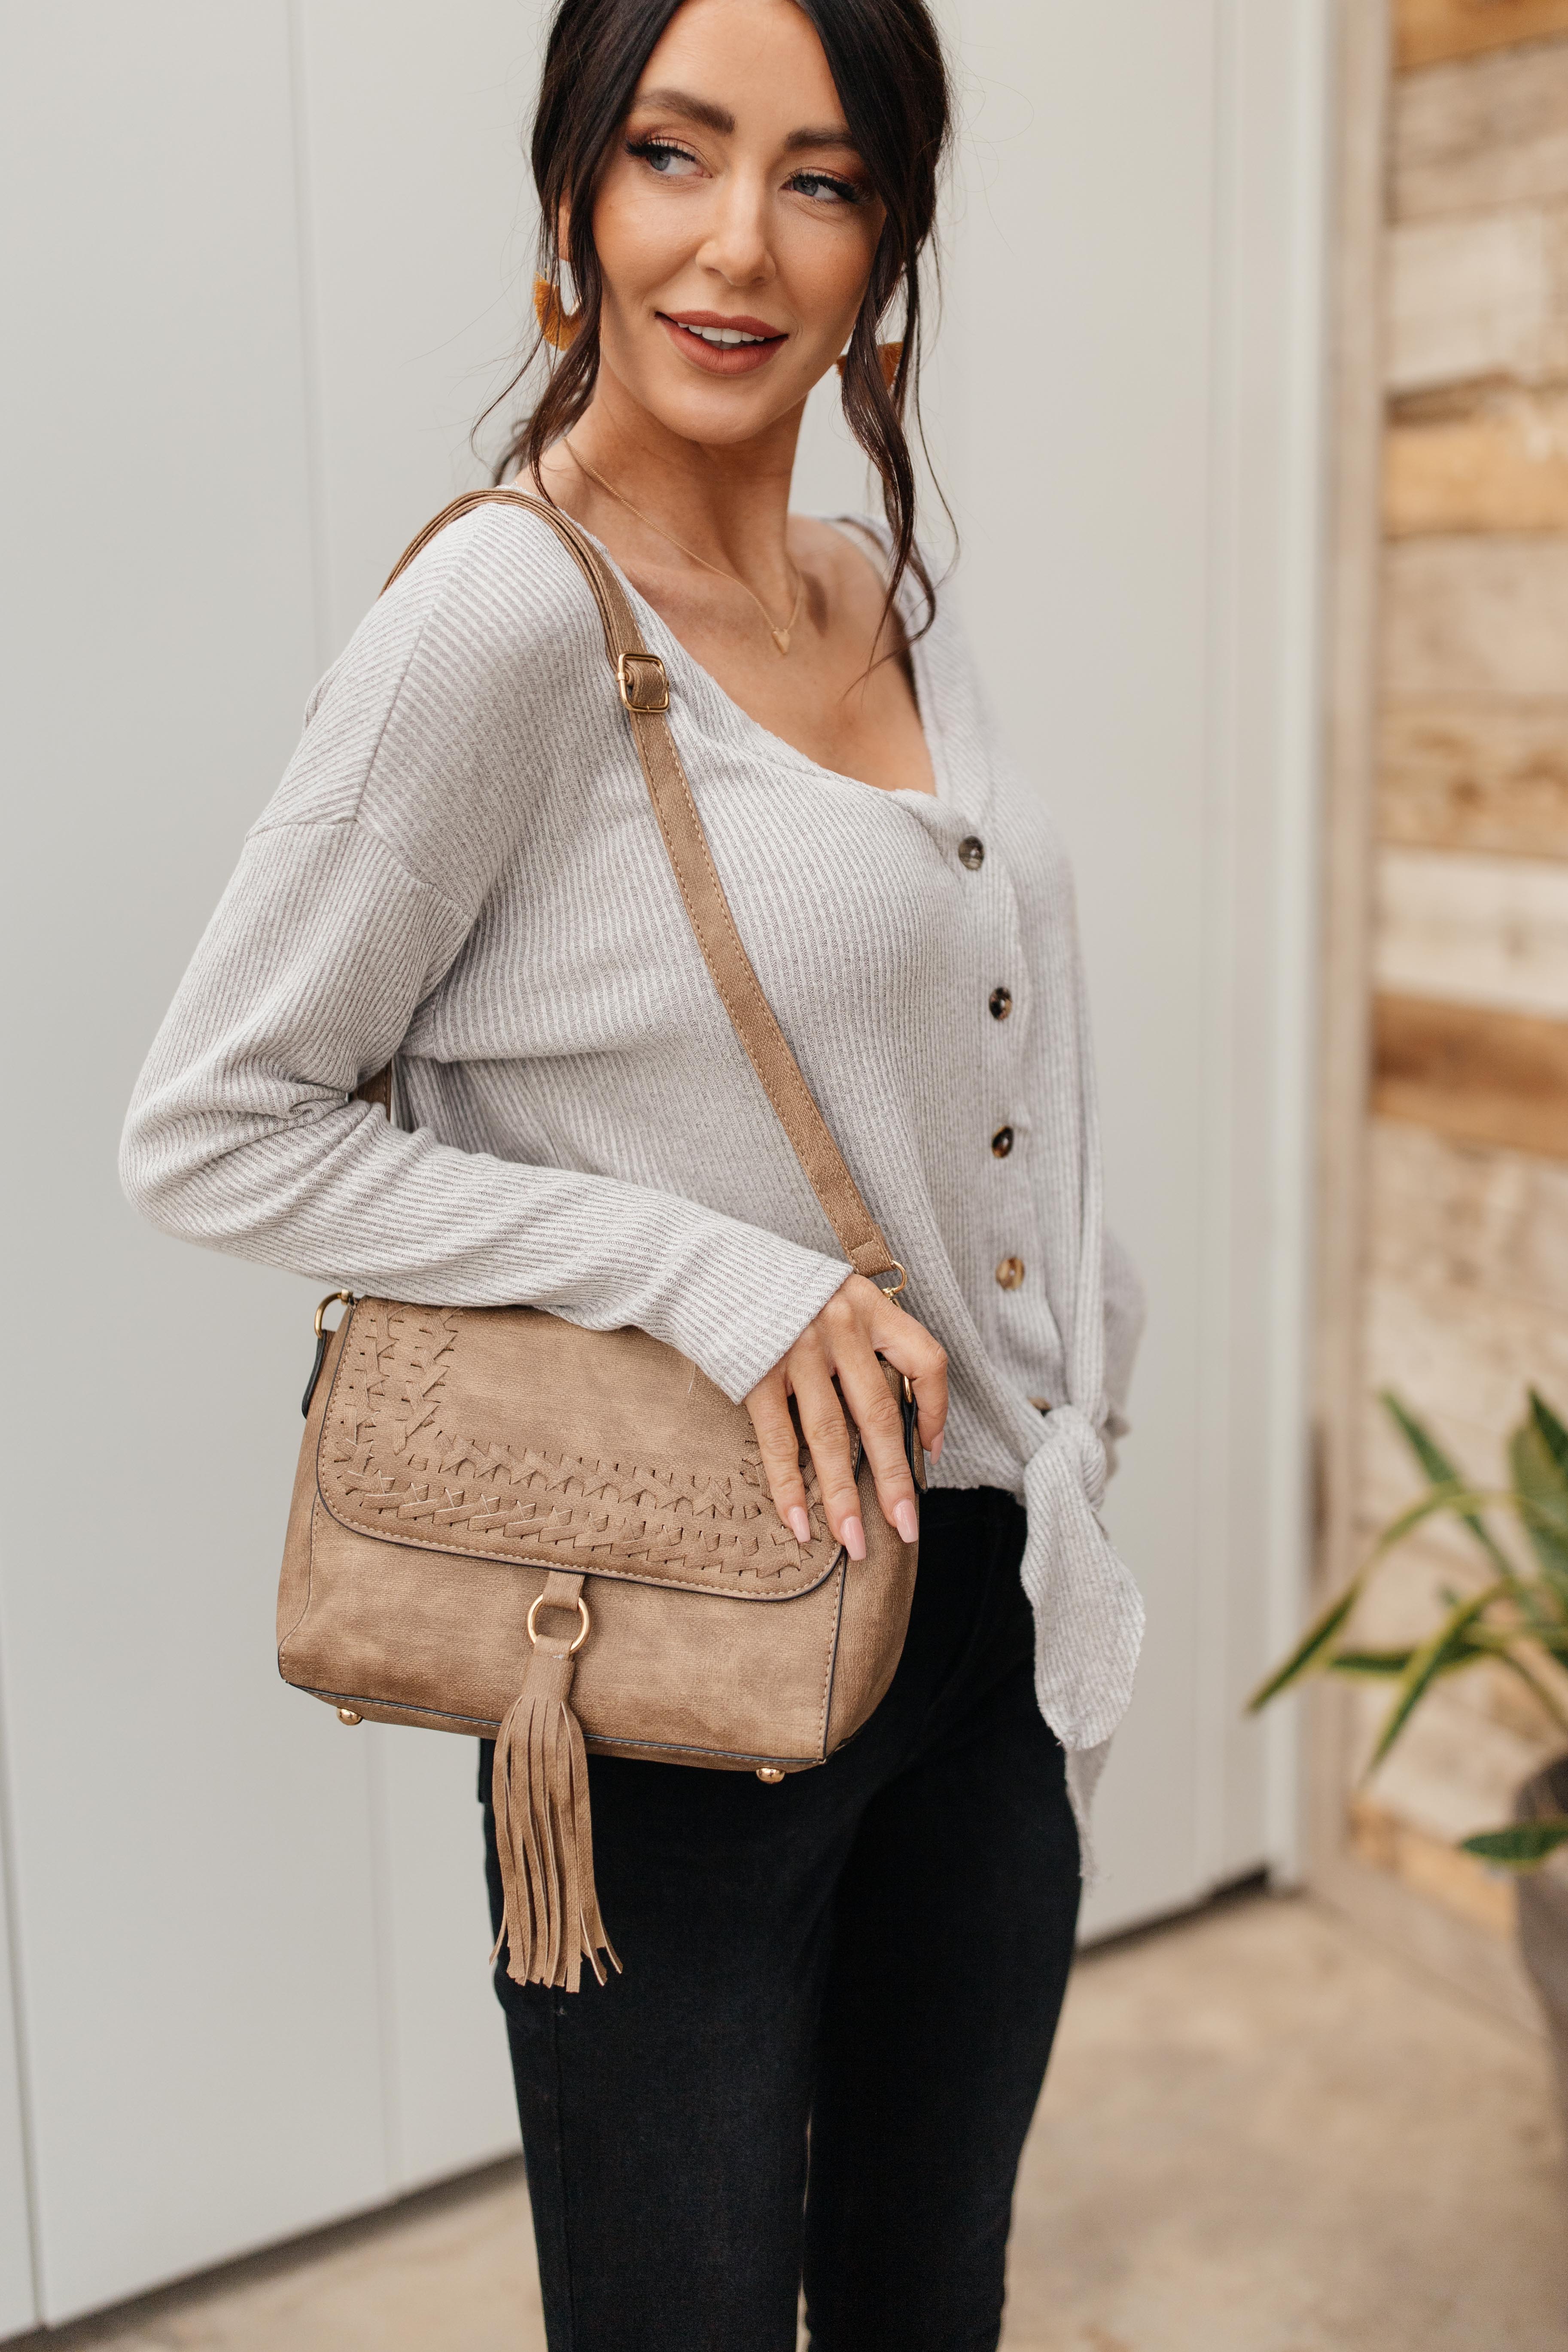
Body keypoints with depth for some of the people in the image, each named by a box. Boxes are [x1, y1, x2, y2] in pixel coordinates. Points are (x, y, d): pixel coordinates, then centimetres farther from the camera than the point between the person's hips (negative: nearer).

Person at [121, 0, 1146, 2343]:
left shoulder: (892, 596, 6)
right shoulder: (505, 615, -17)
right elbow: (215, 1129, -15)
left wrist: (1073, 1441, 11)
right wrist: (702, 1273, -22)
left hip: (994, 1614, 7)